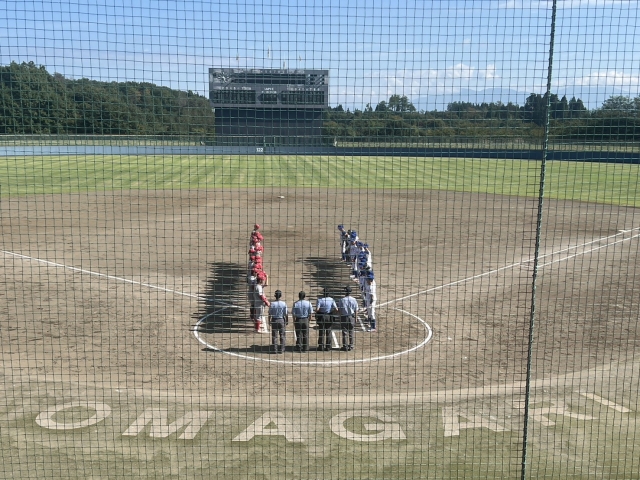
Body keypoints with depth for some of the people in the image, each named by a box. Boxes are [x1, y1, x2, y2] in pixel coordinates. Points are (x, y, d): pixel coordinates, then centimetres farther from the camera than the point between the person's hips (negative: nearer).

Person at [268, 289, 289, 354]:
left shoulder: (272, 304, -11)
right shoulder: (284, 304, -11)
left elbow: (270, 314, -6)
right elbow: (286, 314, -5)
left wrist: (269, 321, 7)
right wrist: (287, 321, 9)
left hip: (274, 320, 0)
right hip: (282, 320, 0)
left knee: (274, 336, 9)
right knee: (282, 335, 11)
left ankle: (275, 349, 12)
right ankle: (281, 349, 15)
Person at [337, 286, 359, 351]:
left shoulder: (341, 300, -9)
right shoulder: (353, 300, -6)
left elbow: (339, 309, -5)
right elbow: (356, 310, -2)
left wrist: (340, 317, 5)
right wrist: (355, 317, 9)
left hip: (344, 317, -1)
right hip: (352, 317, 1)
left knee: (345, 332, 5)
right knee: (352, 332, 11)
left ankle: (345, 347, 8)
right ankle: (351, 346, 15)